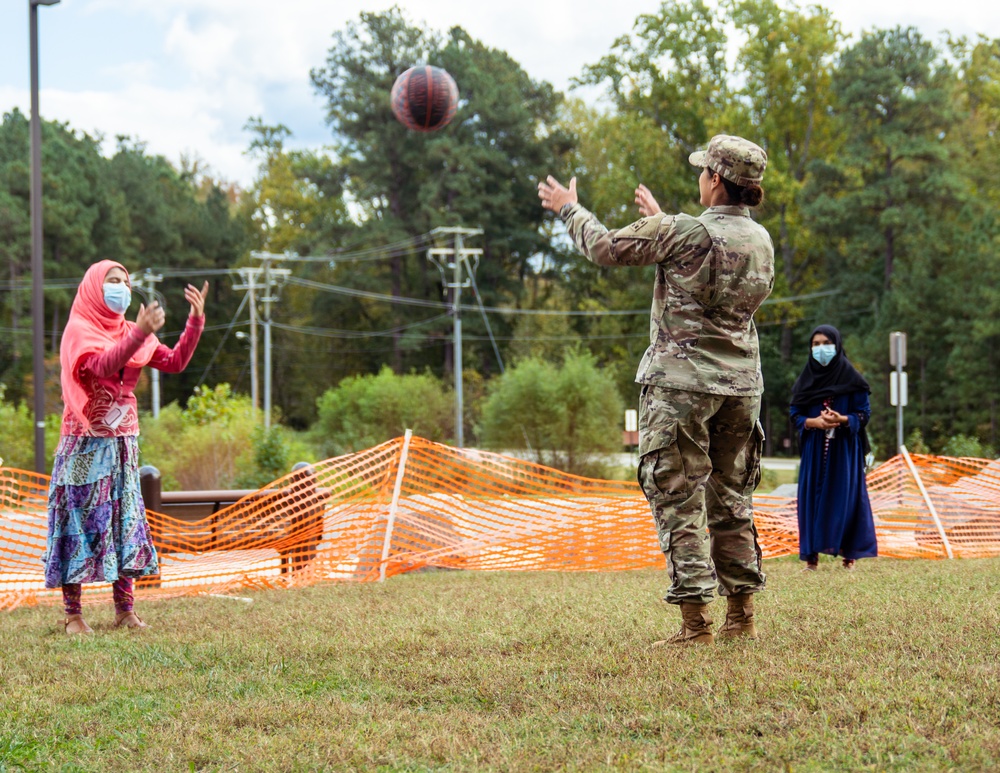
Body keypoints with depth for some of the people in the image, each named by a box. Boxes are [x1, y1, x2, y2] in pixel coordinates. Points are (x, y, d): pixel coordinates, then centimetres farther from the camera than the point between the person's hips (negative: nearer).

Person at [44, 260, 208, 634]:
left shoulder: (131, 332, 13)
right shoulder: (79, 330, -7)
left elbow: (174, 362, 5)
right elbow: (102, 366, -25)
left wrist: (196, 320, -6)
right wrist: (139, 334, -36)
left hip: (123, 442, 6)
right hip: (85, 443, -6)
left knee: (125, 519, 4)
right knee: (80, 520, -5)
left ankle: (124, 609, 8)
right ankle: (73, 614, -2)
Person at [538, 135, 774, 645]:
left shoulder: (684, 233, -13)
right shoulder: (760, 240, 8)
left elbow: (605, 247, -2)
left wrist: (569, 208, 15)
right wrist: (661, 221, 36)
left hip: (682, 382, -6)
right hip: (741, 383, 7)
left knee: (679, 502, -3)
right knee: (731, 502, 13)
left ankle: (695, 620, -8)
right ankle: (741, 617, 14)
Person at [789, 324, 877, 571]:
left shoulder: (851, 378, -1)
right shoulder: (805, 379, 7)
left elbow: (864, 413, -1)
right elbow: (795, 414, 6)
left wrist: (842, 419, -20)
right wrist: (814, 422, -14)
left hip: (844, 449, -2)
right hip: (814, 449, 2)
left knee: (845, 497, -3)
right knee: (813, 498, -1)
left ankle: (849, 555, 3)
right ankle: (812, 556, 2)